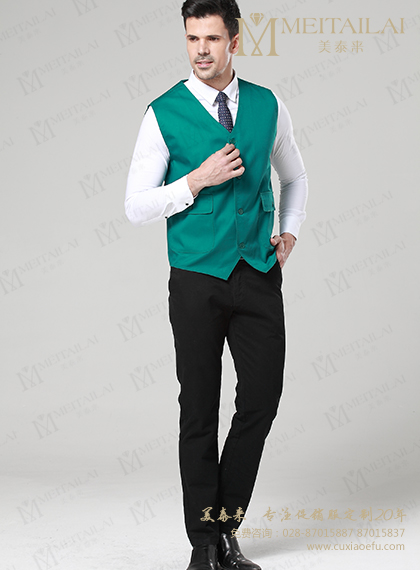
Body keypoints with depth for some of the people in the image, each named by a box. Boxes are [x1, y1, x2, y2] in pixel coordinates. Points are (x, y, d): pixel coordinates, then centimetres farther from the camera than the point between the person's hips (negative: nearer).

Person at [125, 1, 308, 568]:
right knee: (199, 410, 3)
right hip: (197, 280, -3)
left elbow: (294, 176, 25)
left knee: (262, 399, 2)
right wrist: (198, 180, -14)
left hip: (259, 275, 3)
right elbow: (137, 207, -4)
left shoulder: (268, 105, 7)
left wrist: (290, 232, 12)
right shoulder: (165, 113, -3)